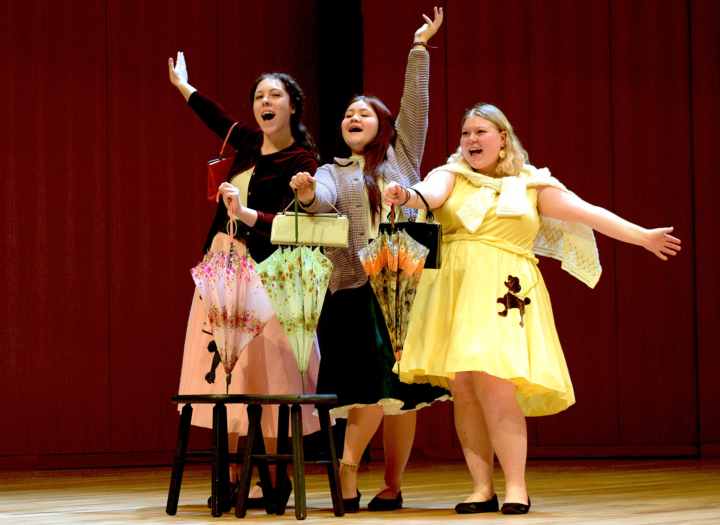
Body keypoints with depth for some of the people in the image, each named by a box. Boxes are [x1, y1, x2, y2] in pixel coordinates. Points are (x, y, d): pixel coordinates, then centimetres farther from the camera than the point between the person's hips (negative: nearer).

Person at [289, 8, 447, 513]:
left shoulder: (403, 156, 18)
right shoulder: (332, 172, 16)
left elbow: (416, 104, 10)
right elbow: (324, 199, -5)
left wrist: (419, 48, 8)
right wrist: (308, 196, -28)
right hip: (355, 291, -1)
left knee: (402, 393, 0)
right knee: (373, 392, -11)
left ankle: (392, 486, 7)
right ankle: (347, 477, -4)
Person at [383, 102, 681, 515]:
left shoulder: (531, 186, 13)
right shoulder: (452, 176, 13)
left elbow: (588, 213, 10)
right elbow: (431, 193, -9)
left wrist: (643, 236, 5)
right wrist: (408, 196, -32)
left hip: (503, 292, -2)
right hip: (454, 287, 2)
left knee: (495, 385, -15)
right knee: (462, 389, -3)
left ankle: (516, 487, -8)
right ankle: (483, 489, 4)